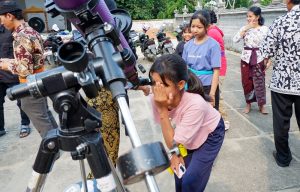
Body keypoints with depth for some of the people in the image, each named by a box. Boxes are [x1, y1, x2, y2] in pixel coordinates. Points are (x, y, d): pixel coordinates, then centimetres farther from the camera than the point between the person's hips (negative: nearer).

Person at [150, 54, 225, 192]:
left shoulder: (195, 104, -40)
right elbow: (167, 129, -4)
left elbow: (172, 144, -31)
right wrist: (175, 154, -7)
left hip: (210, 134, -4)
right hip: (184, 135, 4)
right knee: (179, 175, 4)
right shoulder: (157, 99, -25)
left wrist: (162, 110, -39)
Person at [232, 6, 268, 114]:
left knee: (259, 82, 0)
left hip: (258, 58, -3)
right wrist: (246, 28, -12)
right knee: (246, 82, 8)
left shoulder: (264, 29, -3)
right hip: (246, 58, 3)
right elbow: (235, 40, -10)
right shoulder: (244, 28, 4)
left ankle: (261, 105, 14)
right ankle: (248, 103, 23)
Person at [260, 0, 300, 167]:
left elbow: (266, 52, -8)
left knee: (281, 122, 12)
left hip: (281, 82, -1)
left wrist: (270, 60, 15)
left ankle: (283, 157, 27)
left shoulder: (280, 22, -9)